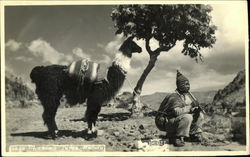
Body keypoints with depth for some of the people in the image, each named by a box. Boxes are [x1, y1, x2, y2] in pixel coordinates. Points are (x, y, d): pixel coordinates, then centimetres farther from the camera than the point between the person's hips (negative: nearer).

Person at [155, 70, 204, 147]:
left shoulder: (188, 94, 5)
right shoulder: (174, 97, -22)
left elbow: (196, 105, 12)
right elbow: (177, 111, -36)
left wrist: (197, 109, -12)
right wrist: (190, 107, -31)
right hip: (167, 123, -8)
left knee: (200, 115, 3)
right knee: (187, 117, -34)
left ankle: (194, 135, 7)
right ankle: (178, 138, -23)